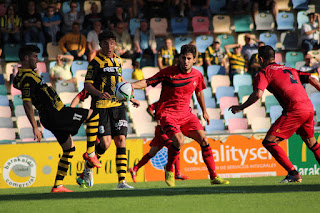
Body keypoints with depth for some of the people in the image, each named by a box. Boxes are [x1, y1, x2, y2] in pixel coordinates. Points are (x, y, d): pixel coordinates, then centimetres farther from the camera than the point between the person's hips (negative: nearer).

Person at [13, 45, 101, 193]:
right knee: (93, 115, 1)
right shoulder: (28, 78, -18)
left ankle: (57, 186, 12)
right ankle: (91, 153, 5)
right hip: (56, 115, -10)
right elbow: (27, 103, -25)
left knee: (69, 149, 16)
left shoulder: (22, 76, 12)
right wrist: (35, 128, -28)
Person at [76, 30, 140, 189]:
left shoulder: (118, 60, 14)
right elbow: (87, 84, -8)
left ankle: (121, 181, -3)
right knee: (105, 142, -11)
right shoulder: (96, 62, -4)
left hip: (118, 105, 5)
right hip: (101, 106, -5)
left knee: (120, 140, -4)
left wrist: (129, 98, 29)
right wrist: (99, 93, -25)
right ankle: (87, 170, 16)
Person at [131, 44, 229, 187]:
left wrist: (204, 111, 32)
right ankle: (169, 170, 0)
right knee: (179, 140, -27)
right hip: (167, 114, -5)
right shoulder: (169, 73, -11)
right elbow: (148, 82, -10)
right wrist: (132, 85, -28)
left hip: (185, 114, 5)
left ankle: (214, 177, 1)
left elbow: (199, 92, 23)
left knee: (203, 140, -7)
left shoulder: (197, 75, 3)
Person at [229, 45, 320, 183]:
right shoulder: (290, 70, 26)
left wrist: (240, 108, -1)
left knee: (269, 142, -6)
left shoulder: (264, 73, 5)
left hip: (294, 110, -8)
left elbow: (257, 94, -10)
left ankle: (293, 174, -13)